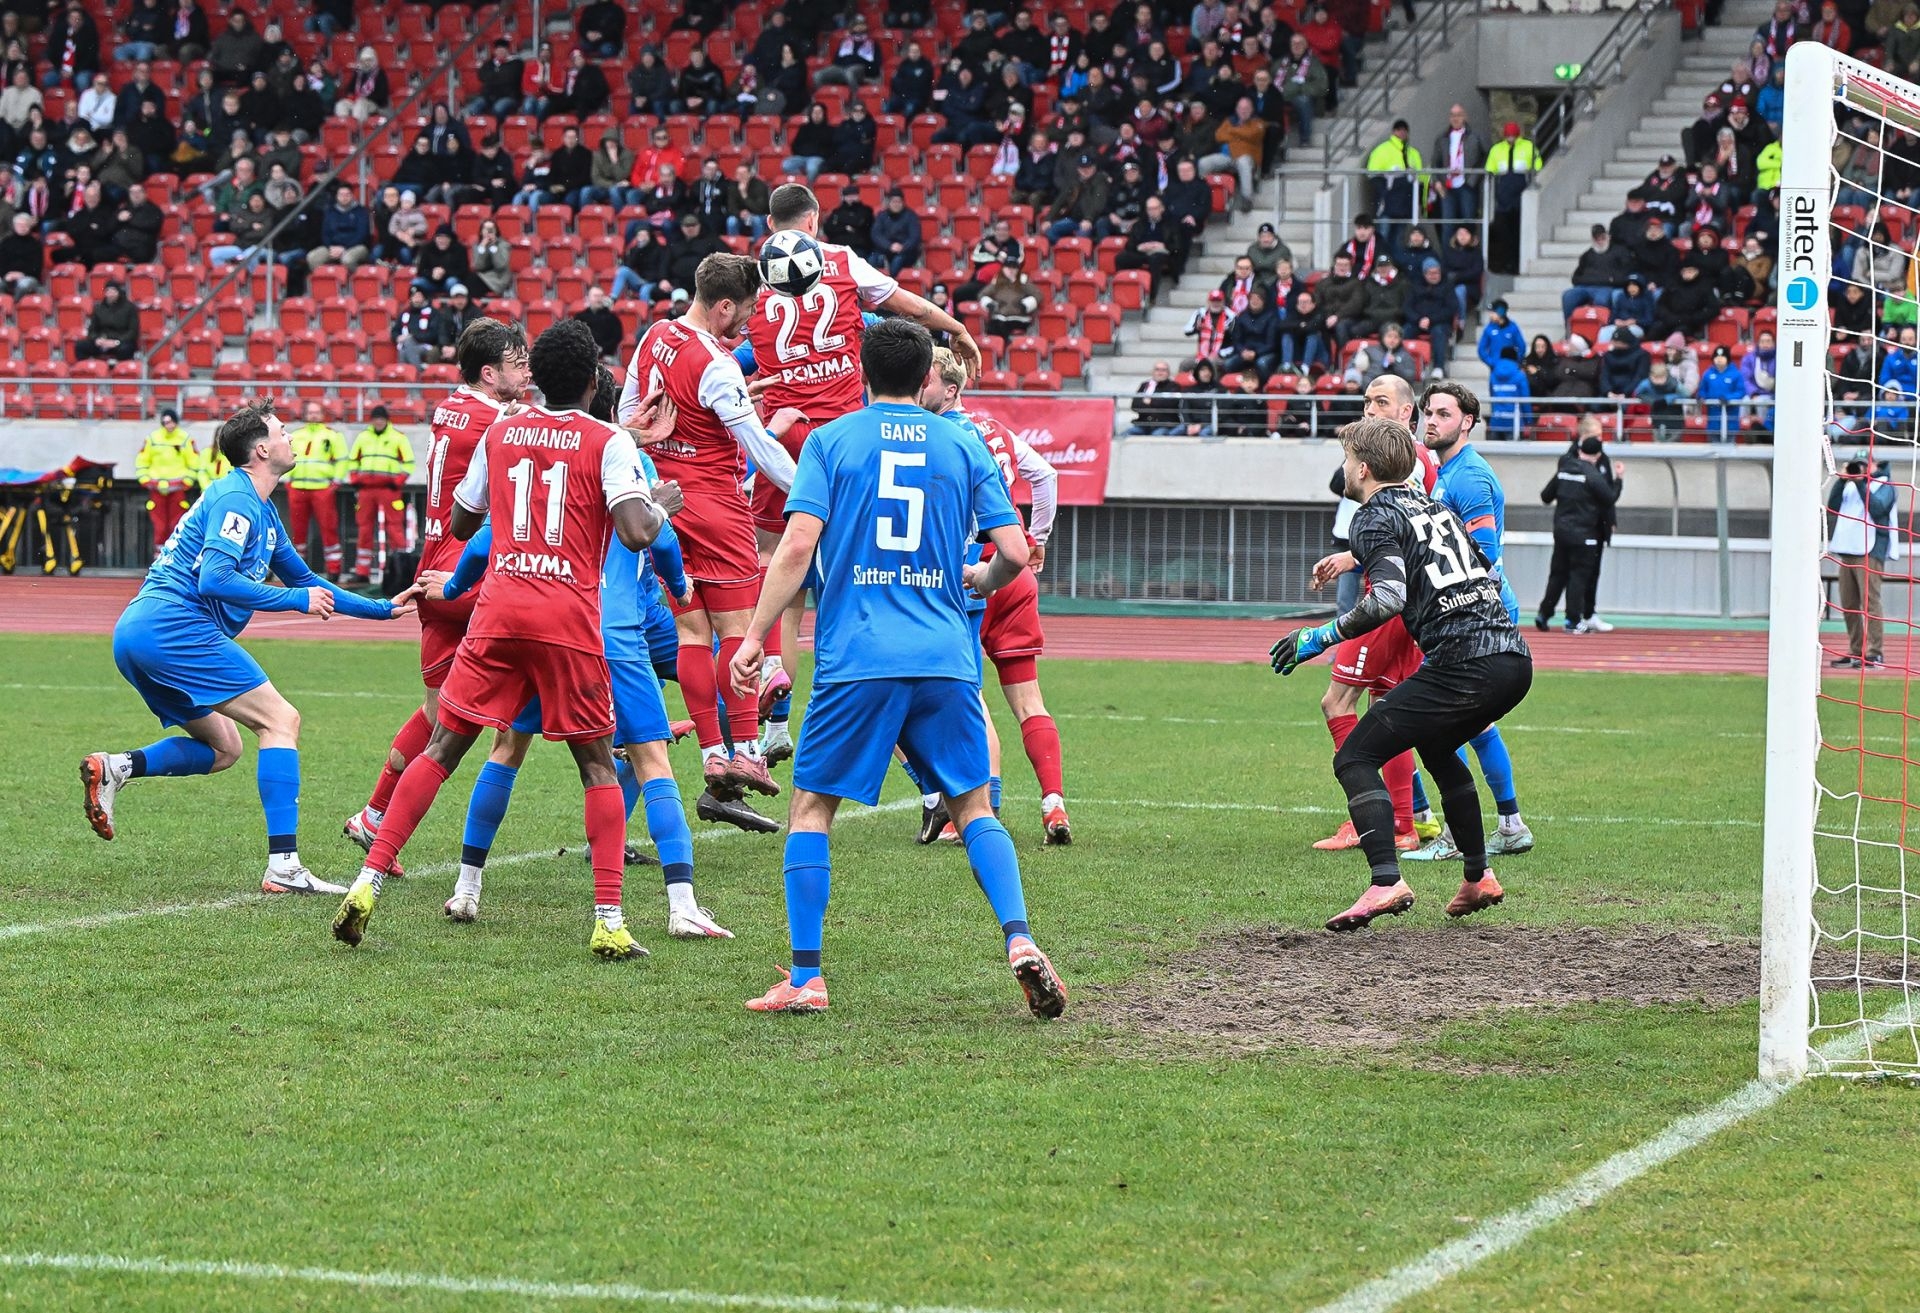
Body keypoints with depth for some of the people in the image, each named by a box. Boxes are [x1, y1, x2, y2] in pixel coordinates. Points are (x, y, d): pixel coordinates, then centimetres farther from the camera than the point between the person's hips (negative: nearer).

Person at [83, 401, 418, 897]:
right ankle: (283, 866, -16)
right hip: (174, 627, -10)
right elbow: (214, 579, -20)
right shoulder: (236, 499, -8)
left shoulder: (262, 512, 23)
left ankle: (115, 767, -1)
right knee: (281, 721, -8)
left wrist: (385, 609, 31)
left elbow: (305, 580, 33)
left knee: (222, 748, 18)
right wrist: (297, 600, -12)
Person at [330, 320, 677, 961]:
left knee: (441, 749, 9)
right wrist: (662, 506, 7)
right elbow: (636, 533, -14)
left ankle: (368, 883, 0)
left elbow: (460, 524, 22)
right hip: (570, 620, -3)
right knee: (598, 765, 8)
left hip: (499, 612, 3)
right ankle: (609, 921, -2)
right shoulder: (608, 443, -1)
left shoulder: (500, 433, 12)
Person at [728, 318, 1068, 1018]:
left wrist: (755, 635, -2)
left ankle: (805, 979, 2)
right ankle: (1020, 941, -7)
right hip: (945, 662, 2)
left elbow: (798, 546, -7)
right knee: (974, 809, 13)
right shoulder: (964, 447, 9)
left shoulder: (830, 440, 4)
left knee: (810, 808, 8)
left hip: (855, 663, -2)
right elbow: (1014, 552, 4)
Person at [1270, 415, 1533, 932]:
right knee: (1436, 748, 34)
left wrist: (1320, 637, -9)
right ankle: (1478, 878, 36)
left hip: (1464, 666, -8)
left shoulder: (1376, 517, -1)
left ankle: (1386, 882, -21)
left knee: (1354, 758, -3)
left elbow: (1388, 599, -17)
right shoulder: (1434, 507, 23)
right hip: (1514, 659, 8)